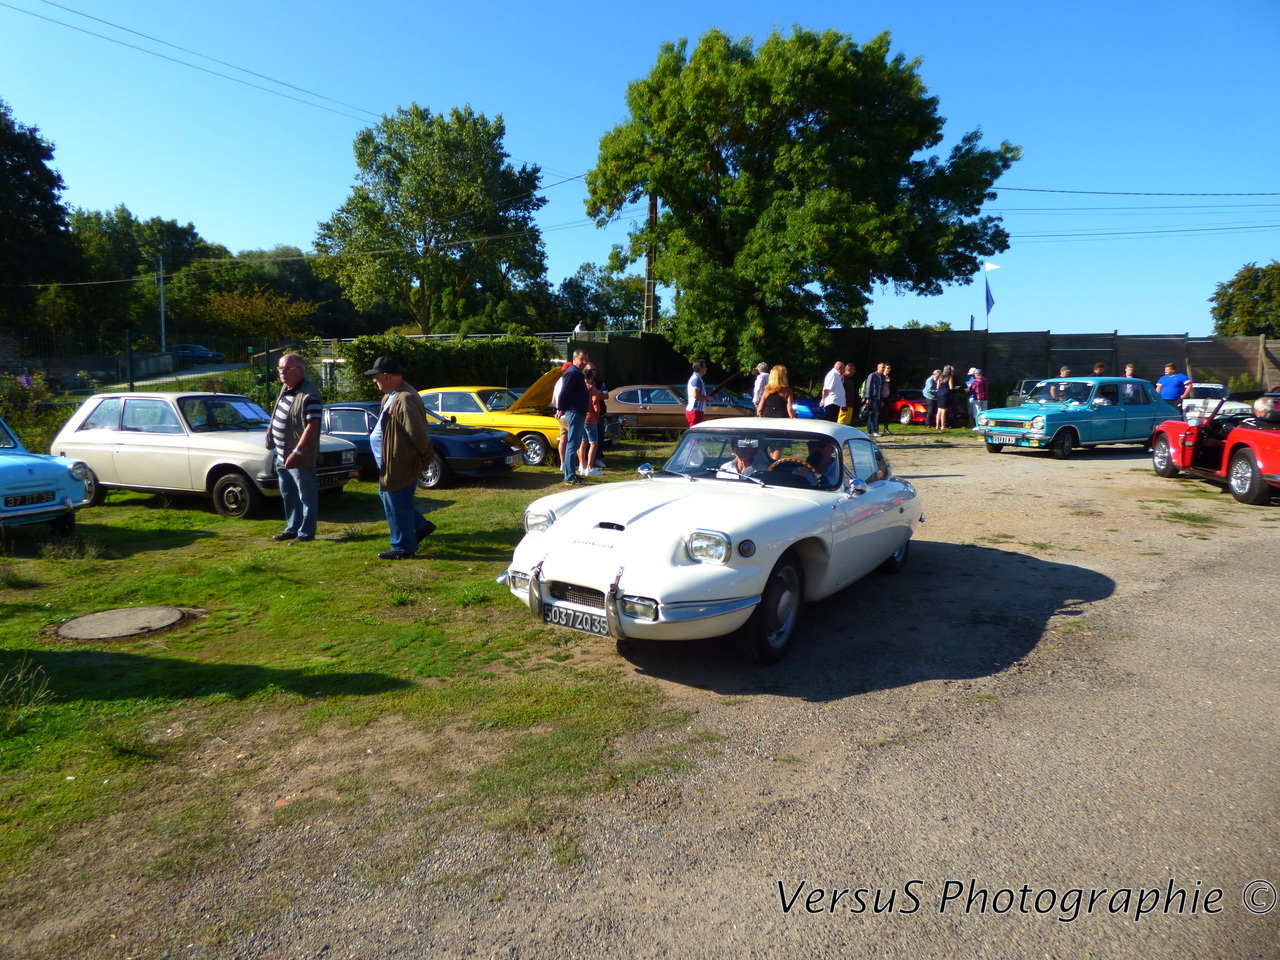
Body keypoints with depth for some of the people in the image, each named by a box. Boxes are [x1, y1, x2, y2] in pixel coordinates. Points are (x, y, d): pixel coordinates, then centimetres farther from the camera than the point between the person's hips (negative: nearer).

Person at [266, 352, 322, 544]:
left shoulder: (308, 395, -21)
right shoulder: (286, 387, 9)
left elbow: (312, 427, -25)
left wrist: (297, 453, -27)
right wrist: (271, 437, 18)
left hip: (300, 458, -10)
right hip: (282, 456, 10)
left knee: (307, 497, 3)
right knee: (288, 496, 20)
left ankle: (306, 534, 12)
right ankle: (292, 528, 33)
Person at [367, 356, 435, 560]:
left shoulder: (405, 399, -25)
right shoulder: (391, 395, 10)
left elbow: (417, 433, -28)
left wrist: (425, 456, -15)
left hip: (401, 465, -11)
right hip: (390, 463, 11)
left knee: (397, 505, 2)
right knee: (389, 498, 22)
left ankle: (403, 547, 16)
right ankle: (421, 525, 33)